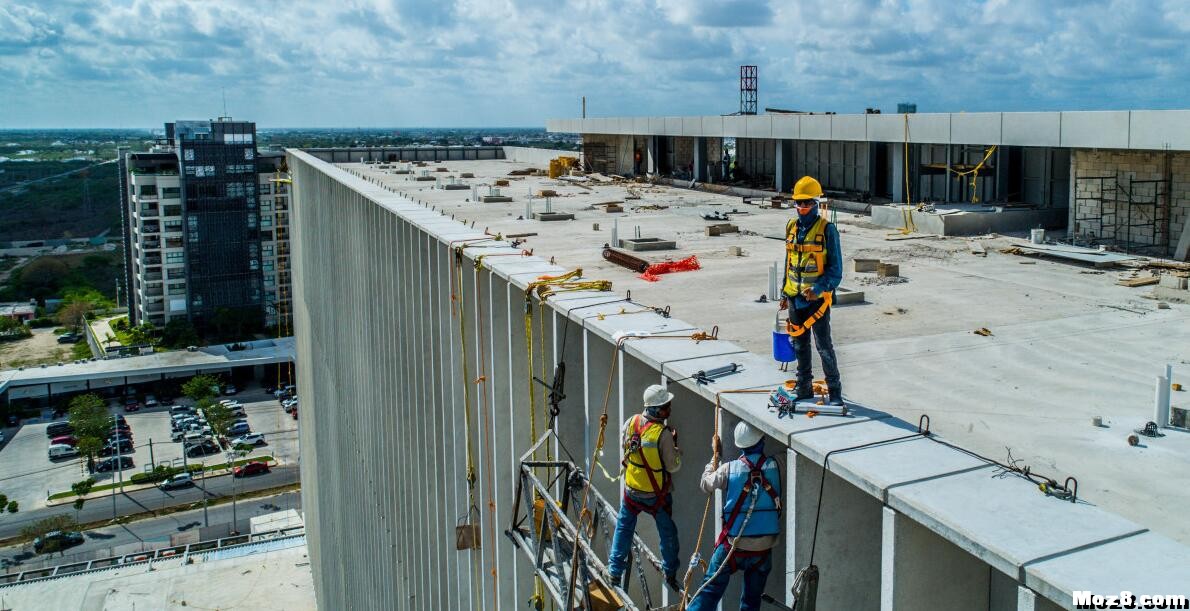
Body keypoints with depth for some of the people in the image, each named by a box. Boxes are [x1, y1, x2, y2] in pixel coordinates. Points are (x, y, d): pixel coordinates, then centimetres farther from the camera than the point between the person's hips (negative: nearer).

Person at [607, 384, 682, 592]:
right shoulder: (663, 433, -25)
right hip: (657, 494, -4)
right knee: (668, 532, 16)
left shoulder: (631, 423, -10)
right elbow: (673, 466, -18)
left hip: (632, 489, 4)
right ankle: (670, 573, 25)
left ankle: (615, 571, 23)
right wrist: (675, 447, -2)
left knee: (623, 528, 20)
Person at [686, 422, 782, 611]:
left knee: (710, 590, 9)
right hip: (764, 547, 1)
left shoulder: (729, 469, -9)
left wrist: (715, 455, 18)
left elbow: (705, 485, 7)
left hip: (733, 545, -1)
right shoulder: (773, 466, -8)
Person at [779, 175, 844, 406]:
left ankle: (834, 391, 11)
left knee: (824, 346, -1)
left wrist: (819, 288, -26)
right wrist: (784, 293, 17)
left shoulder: (827, 229, -10)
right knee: (800, 345, 14)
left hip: (817, 299, -6)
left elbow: (835, 269, -11)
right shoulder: (792, 226, 8)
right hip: (794, 298, 6)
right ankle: (804, 389, 26)